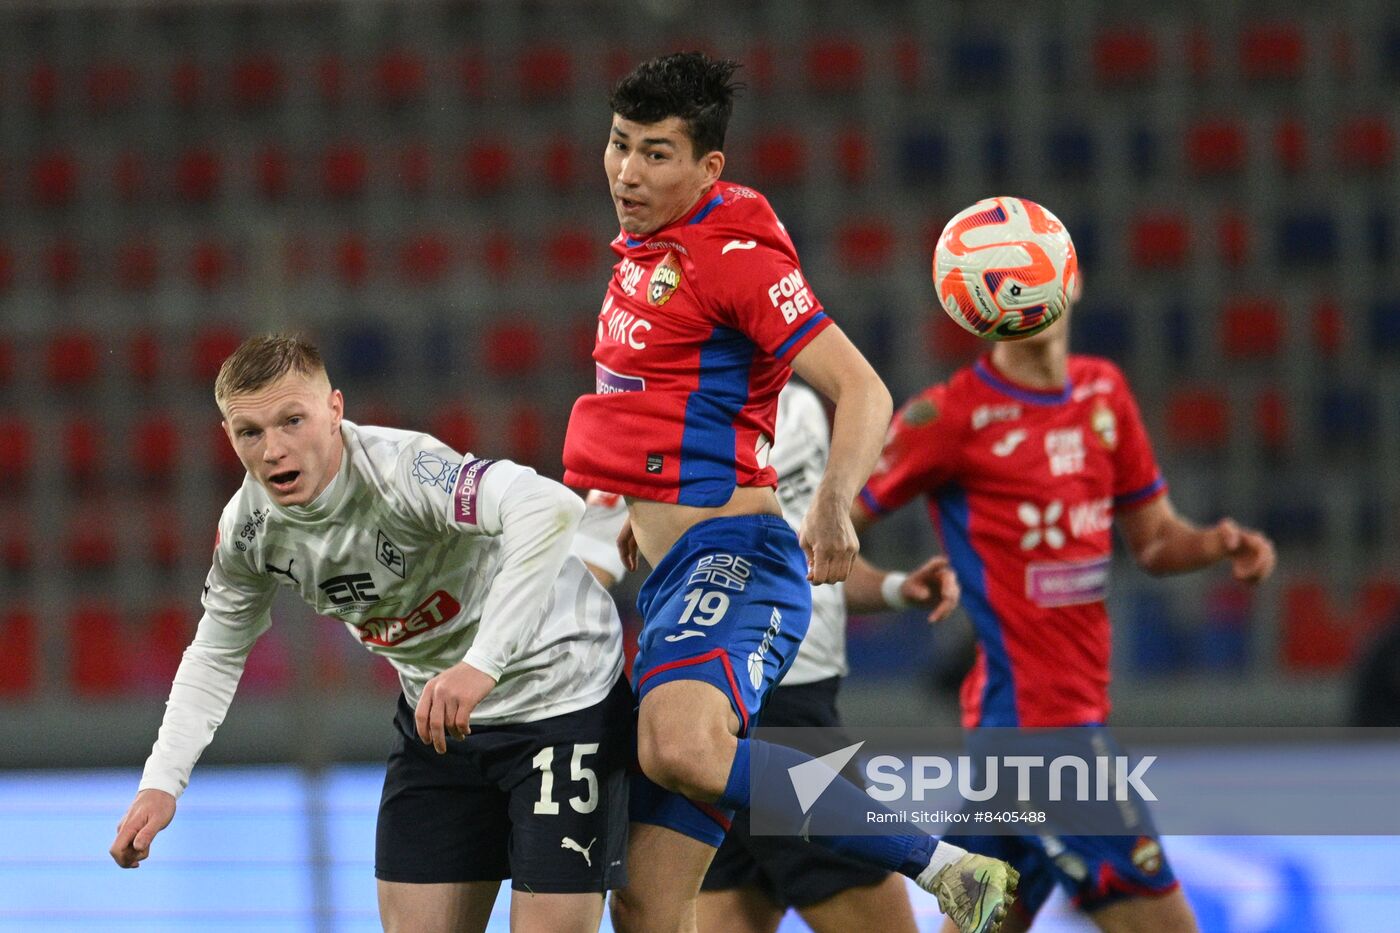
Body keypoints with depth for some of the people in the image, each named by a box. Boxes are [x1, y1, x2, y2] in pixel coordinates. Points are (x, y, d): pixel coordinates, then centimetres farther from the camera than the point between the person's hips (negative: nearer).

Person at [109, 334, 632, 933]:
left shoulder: (402, 469, -32)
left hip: (560, 692, -6)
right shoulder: (248, 527, -9)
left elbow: (553, 510, -49)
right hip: (436, 711, 6)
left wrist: (481, 666, -52)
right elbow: (216, 655, 9)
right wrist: (161, 782, -3)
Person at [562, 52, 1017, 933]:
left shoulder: (734, 255, -10)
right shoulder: (647, 248, 16)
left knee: (682, 751, -38)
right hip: (662, 576, 9)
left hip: (729, 561, -9)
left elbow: (862, 389, -18)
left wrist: (833, 504, -34)